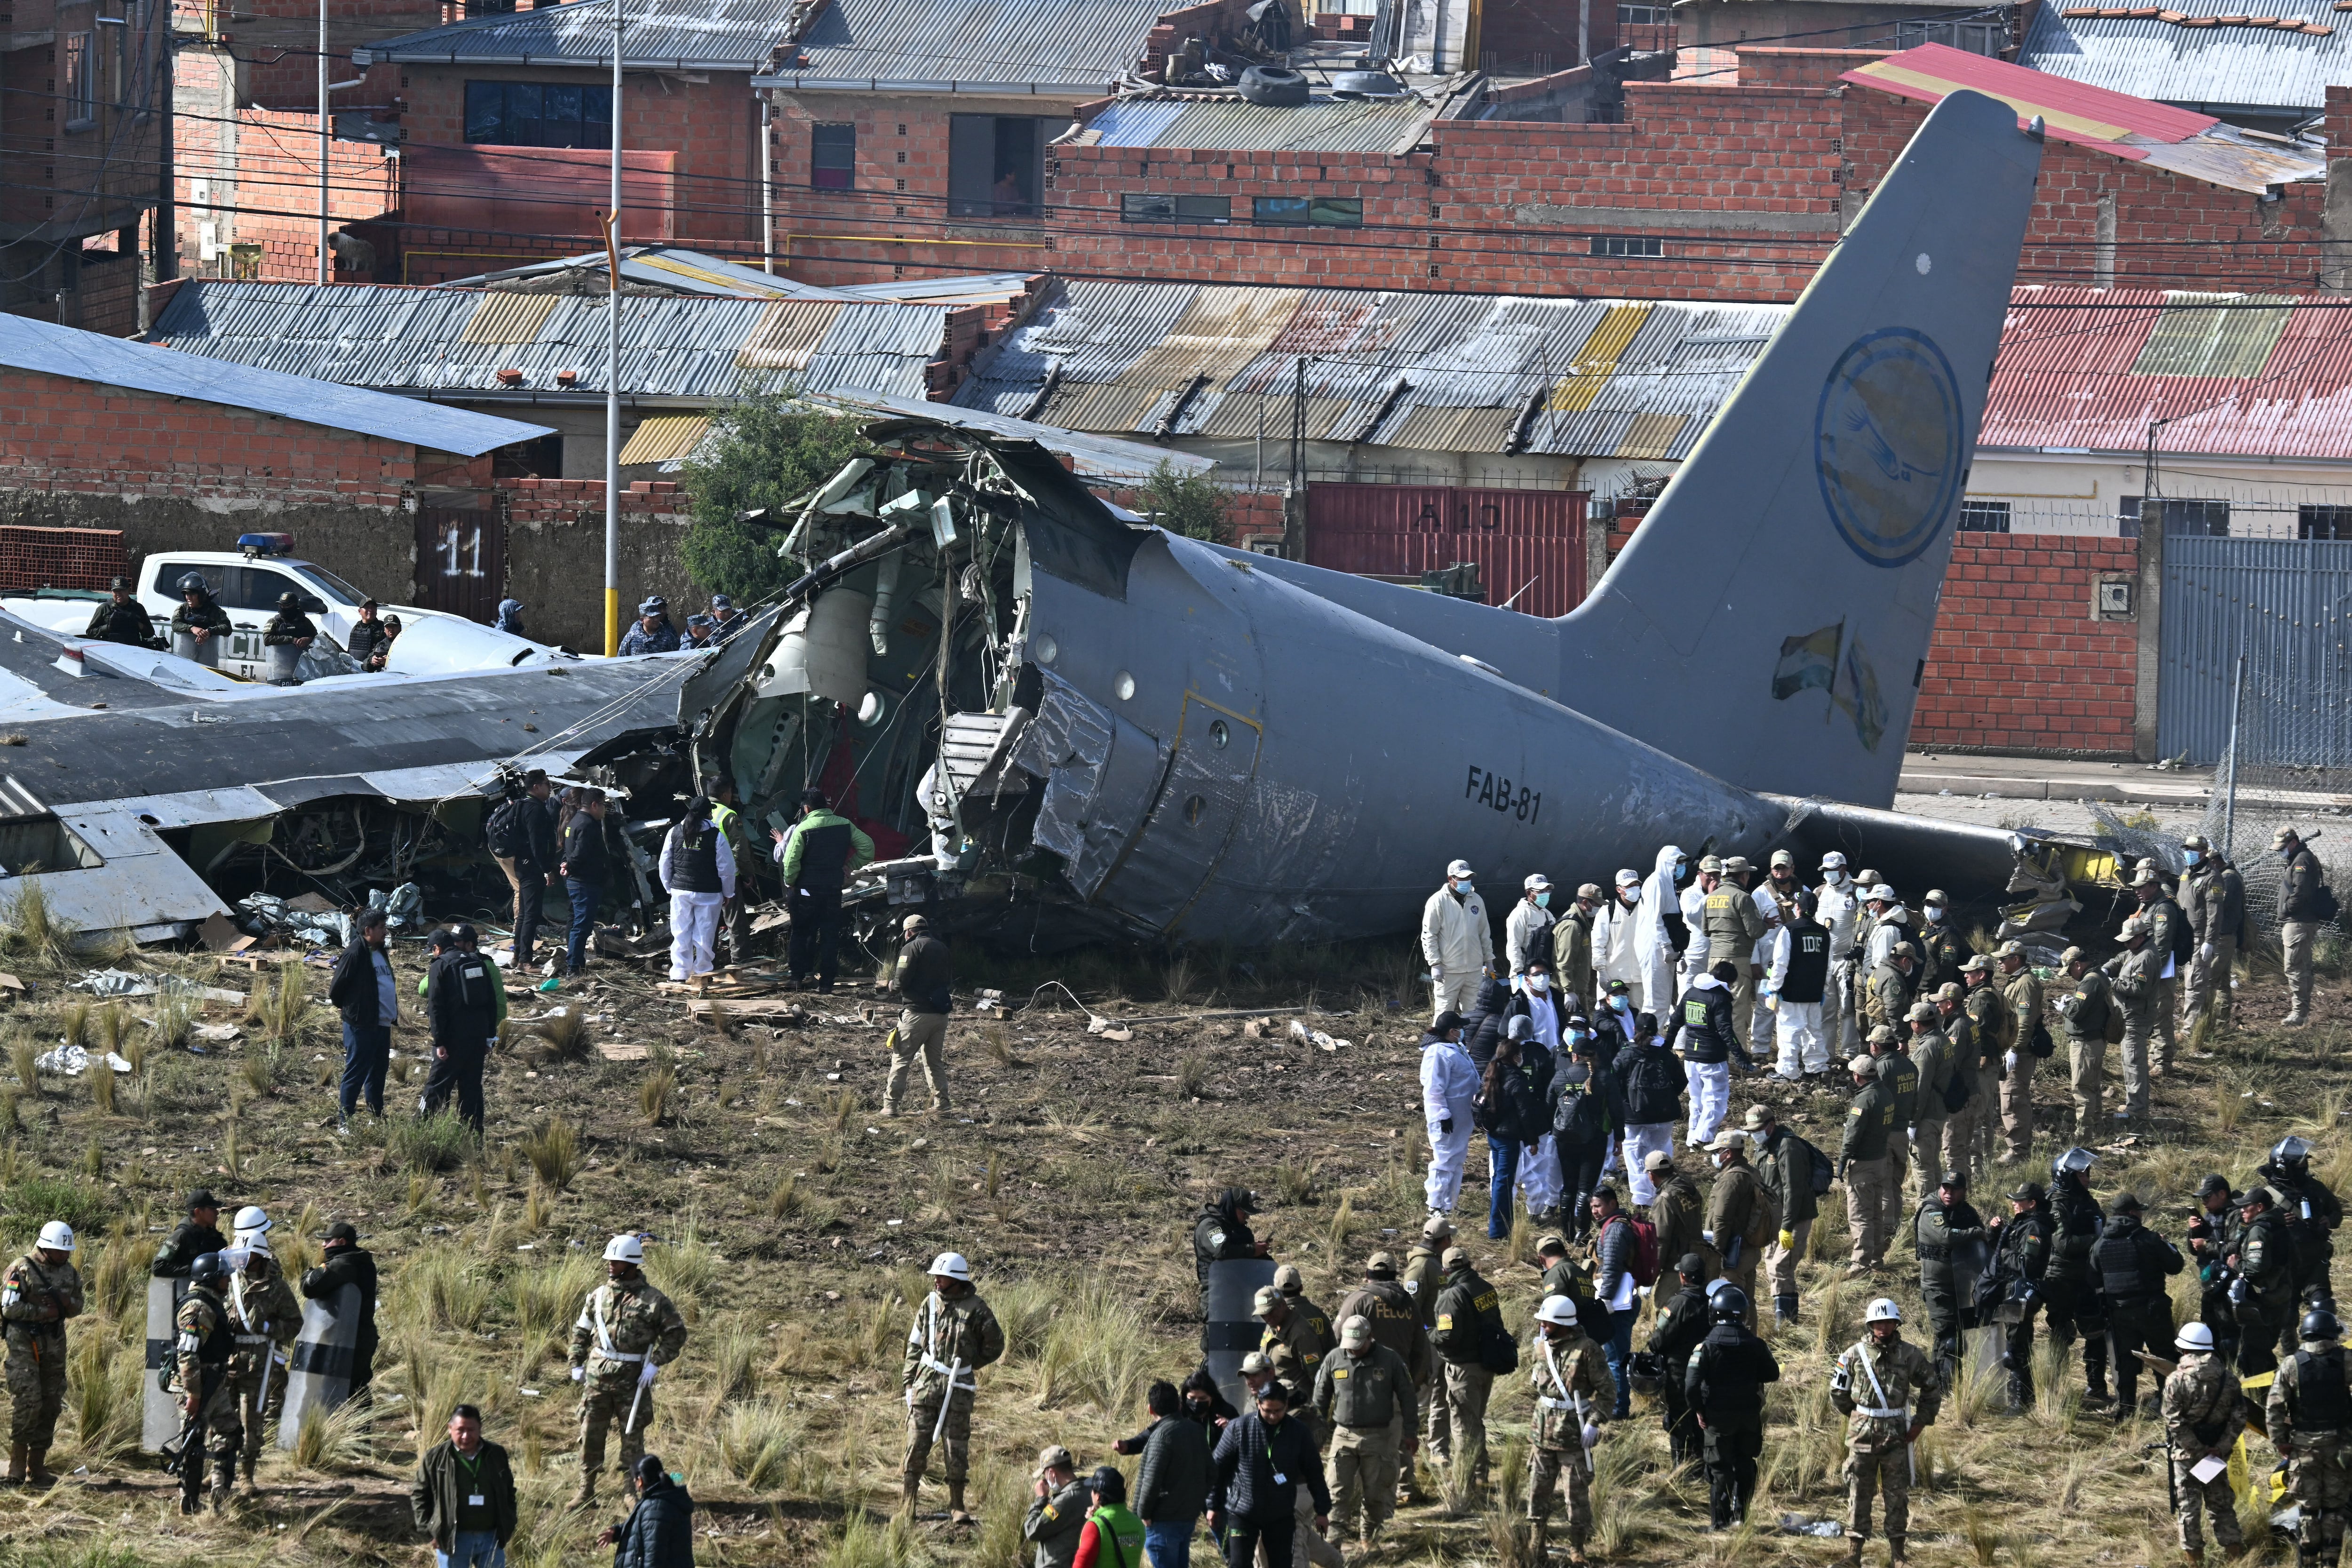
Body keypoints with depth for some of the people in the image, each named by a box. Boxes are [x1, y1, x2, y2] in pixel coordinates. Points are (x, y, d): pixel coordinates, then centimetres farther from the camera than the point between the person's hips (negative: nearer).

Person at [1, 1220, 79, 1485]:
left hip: (54, 1344, 7)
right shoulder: (22, 1270, -11)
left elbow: (78, 1307, 17)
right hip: (24, 1343, -7)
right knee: (27, 1403, -13)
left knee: (51, 1404, 6)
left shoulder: (68, 1272, 10)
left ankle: (37, 1467, 13)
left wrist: (66, 1302, -6)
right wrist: (45, 1311, -15)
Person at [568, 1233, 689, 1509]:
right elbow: (581, 1331, 18)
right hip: (597, 1375, 3)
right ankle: (586, 1490, 12)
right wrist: (577, 1365, 11)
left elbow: (676, 1334, -1)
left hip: (632, 1378, -3)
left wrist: (655, 1364, -8)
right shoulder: (599, 1295, 7)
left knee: (632, 1435, 2)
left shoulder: (652, 1300, -5)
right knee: (590, 1432, 4)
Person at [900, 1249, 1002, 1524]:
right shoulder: (930, 1303, 5)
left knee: (957, 1448, 2)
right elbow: (915, 1345, 11)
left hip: (958, 1388, -2)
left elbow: (994, 1346, 8)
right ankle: (906, 1504, 3)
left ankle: (957, 1507, 10)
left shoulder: (975, 1309, -2)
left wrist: (967, 1365, 5)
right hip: (926, 1384, 2)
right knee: (917, 1444, -1)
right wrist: (908, 1382, 7)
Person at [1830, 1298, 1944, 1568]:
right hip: (1862, 1434, -1)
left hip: (1897, 1435, 1)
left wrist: (1921, 1422, 5)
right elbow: (1837, 1390, 10)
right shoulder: (1854, 1355, -2)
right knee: (1858, 1493, 1)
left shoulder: (1909, 1356, 0)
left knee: (1898, 1494, 5)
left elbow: (1932, 1387, 11)